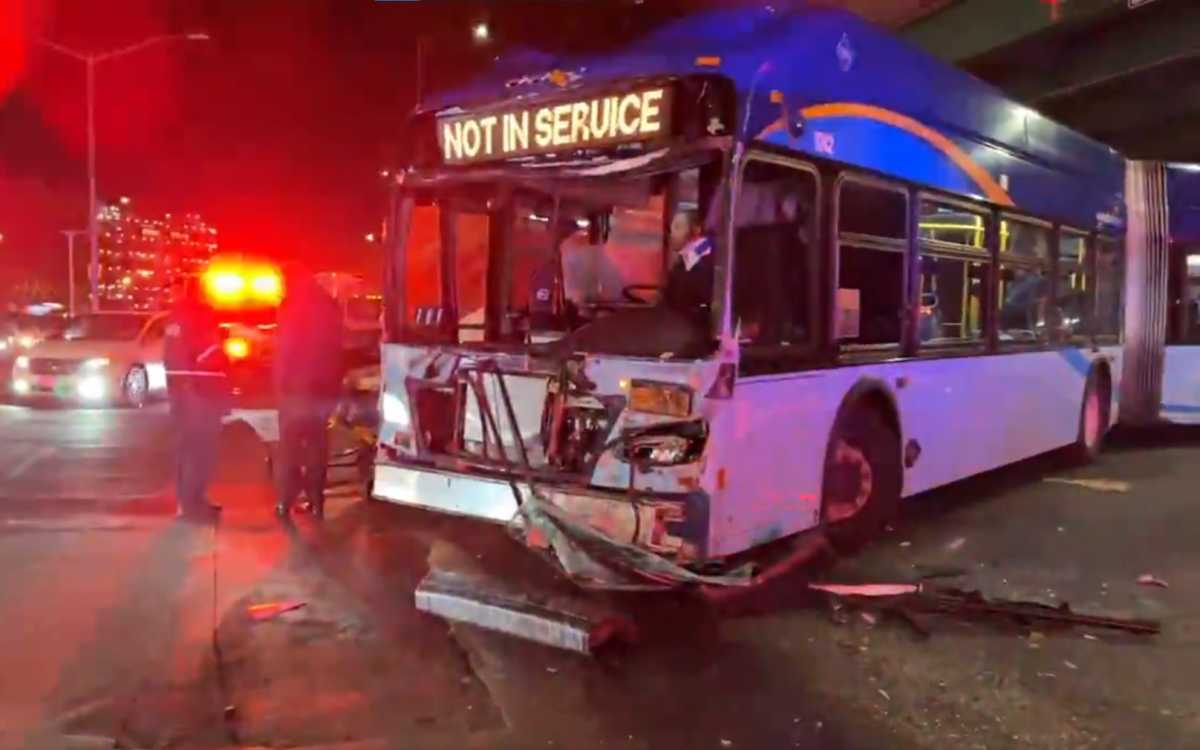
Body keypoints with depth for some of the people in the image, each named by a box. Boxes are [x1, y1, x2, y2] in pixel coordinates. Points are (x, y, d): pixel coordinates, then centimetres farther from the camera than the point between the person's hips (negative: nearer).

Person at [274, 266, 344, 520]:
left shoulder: (291, 307, -9)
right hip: (324, 386, 5)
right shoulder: (330, 306, 9)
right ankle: (316, 500, 12)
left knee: (290, 445, 2)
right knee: (317, 443, 12)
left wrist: (281, 382, -5)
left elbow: (286, 349, -12)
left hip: (296, 386, -5)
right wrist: (334, 383, 15)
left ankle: (286, 501, 1)